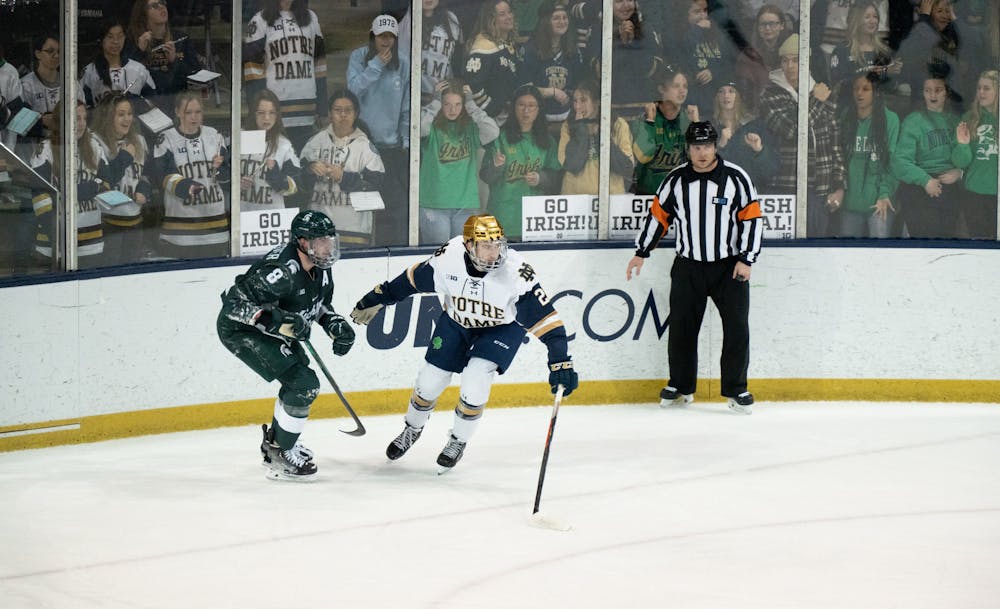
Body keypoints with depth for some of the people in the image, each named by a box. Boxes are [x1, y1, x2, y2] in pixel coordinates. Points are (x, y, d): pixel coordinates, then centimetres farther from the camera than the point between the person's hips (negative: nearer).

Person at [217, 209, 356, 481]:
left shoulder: (320, 266, -4)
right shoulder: (281, 270, -33)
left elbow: (320, 303, 15)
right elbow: (234, 303, -34)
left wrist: (336, 325, -3)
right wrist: (275, 320, -42)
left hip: (271, 330, 10)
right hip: (240, 330, -10)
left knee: (301, 381, 24)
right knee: (303, 384, -17)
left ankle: (274, 441, 44)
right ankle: (280, 458, -5)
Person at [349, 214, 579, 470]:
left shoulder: (516, 271, -35)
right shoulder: (448, 258, -27)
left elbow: (544, 316, -34)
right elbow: (414, 279, -7)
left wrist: (560, 360, -40)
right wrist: (378, 298, 2)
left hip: (502, 327, -3)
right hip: (457, 321, 3)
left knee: (475, 379, -20)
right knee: (430, 380, 5)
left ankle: (458, 441, 6)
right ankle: (412, 429, 37)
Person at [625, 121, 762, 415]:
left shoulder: (736, 177, -7)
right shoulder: (675, 180, 0)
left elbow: (752, 219, -5)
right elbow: (658, 215, 9)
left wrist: (746, 259, -11)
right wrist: (641, 253, 6)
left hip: (729, 266, -2)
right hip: (688, 266, 2)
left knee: (737, 329, -5)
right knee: (681, 327, 4)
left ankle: (736, 390, 5)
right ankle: (681, 386, 19)